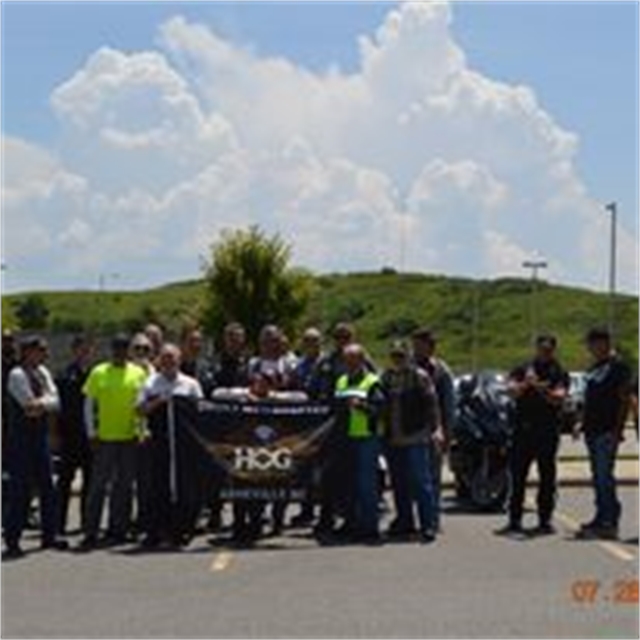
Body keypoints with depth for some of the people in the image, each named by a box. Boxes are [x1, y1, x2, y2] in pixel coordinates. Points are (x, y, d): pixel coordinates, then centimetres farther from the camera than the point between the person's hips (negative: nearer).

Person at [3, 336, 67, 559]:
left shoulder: (42, 372, 12)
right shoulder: (17, 375, -12)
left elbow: (55, 401, 2)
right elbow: (30, 405, -18)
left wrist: (41, 403, -13)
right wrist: (46, 400, -4)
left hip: (40, 436, 8)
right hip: (21, 438, -8)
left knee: (47, 488, 10)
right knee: (20, 490, -5)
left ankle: (49, 535, 19)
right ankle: (12, 540, 3)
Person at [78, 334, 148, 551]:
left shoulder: (139, 373, 6)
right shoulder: (98, 373, 2)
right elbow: (89, 403, 3)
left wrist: (143, 428, 1)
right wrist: (91, 431, -3)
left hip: (130, 437, 2)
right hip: (104, 436, -2)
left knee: (124, 485, 7)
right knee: (98, 484, -2)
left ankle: (118, 530, 16)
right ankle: (90, 533, 1)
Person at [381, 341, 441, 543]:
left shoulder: (420, 376, -2)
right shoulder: (386, 377, 14)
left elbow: (431, 404, -5)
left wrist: (435, 428, -12)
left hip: (415, 438, -6)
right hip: (393, 440, 6)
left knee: (421, 481, -8)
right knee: (399, 483, 11)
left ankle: (428, 524, -6)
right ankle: (404, 521, 21)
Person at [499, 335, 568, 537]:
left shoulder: (559, 373, 6)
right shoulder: (522, 370, 12)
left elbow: (558, 397, -8)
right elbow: (511, 389, -3)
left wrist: (541, 388, -24)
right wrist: (525, 384, -22)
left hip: (547, 431, -1)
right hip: (523, 429, 1)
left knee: (547, 477, 2)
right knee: (517, 477, 1)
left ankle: (545, 521, 9)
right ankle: (514, 522, 5)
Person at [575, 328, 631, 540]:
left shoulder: (618, 367, -7)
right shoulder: (593, 369, 19)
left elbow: (624, 401, -11)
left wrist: (618, 429, -17)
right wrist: (583, 423, 16)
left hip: (608, 431, -9)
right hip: (592, 430, 9)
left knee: (604, 476, -11)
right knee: (598, 477, 11)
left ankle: (609, 522, -9)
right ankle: (602, 518, 17)